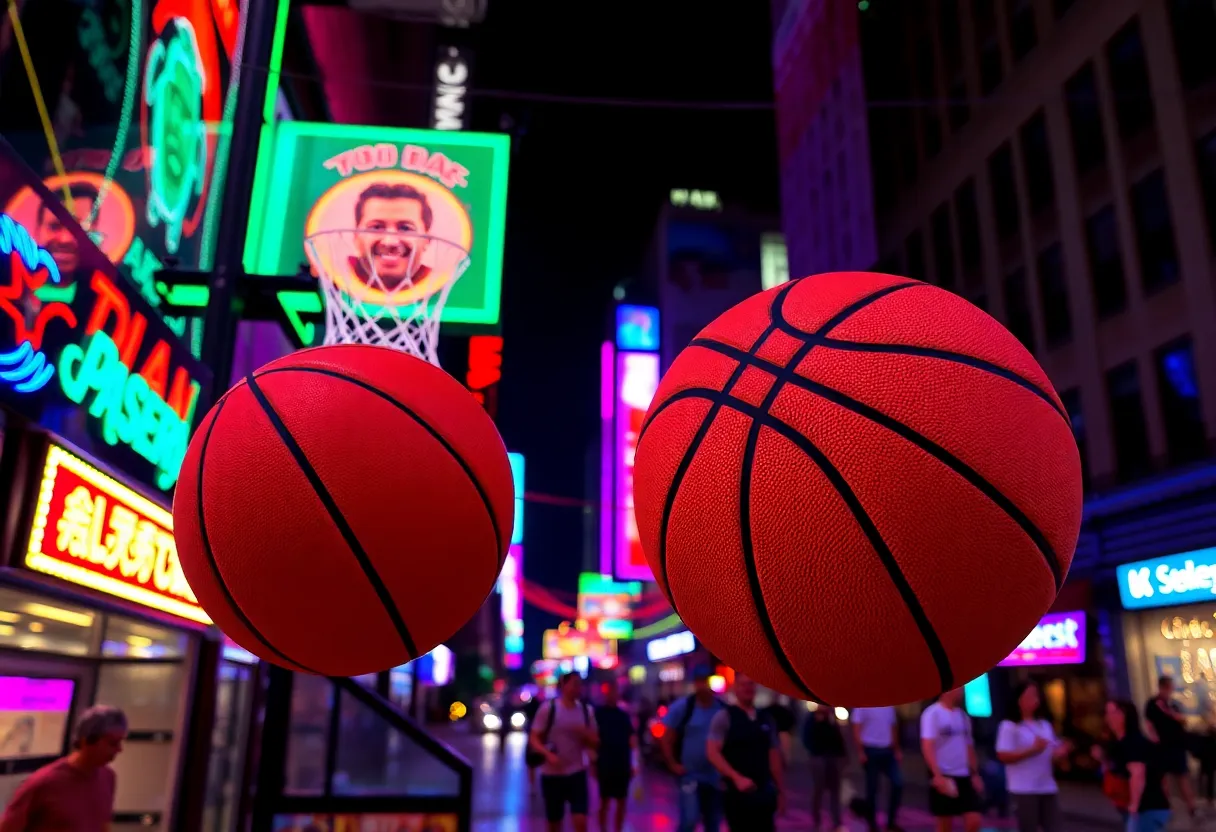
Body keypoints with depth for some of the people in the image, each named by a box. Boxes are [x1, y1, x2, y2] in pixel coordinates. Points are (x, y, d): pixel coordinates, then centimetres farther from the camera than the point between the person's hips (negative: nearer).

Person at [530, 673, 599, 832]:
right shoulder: (548, 708, -9)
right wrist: (548, 754, -26)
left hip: (577, 772, 2)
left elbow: (595, 743, 7)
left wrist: (585, 733, -15)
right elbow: (533, 739, -8)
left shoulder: (586, 710, 1)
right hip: (551, 774, -2)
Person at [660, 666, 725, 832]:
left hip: (716, 777, 3)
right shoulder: (681, 707, -10)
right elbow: (665, 738, -4)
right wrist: (673, 765, -8)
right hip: (690, 774, -3)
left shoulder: (724, 709, -6)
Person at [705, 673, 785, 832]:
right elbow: (712, 752, -12)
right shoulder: (724, 717, -5)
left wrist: (781, 791, 12)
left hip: (765, 792, 5)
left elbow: (774, 759, 15)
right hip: (737, 790, -5)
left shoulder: (766, 721, 11)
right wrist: (737, 778, -22)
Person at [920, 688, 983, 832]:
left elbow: (969, 747, 18)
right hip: (943, 776, -6)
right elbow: (927, 747, -18)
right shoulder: (933, 714, -12)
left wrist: (975, 774, 12)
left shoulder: (963, 715, 10)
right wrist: (937, 775, -26)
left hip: (964, 776, 6)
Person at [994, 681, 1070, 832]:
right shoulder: (1009, 726, -8)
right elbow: (1003, 756, -16)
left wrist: (1061, 751, -5)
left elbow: (1053, 753, 19)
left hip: (1047, 787, 6)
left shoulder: (1045, 725, 13)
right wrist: (1032, 750, -23)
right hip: (1024, 789, -6)